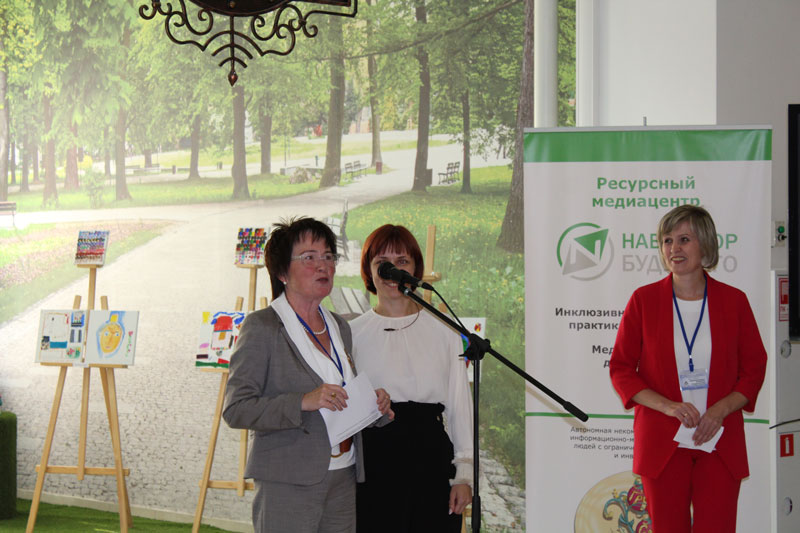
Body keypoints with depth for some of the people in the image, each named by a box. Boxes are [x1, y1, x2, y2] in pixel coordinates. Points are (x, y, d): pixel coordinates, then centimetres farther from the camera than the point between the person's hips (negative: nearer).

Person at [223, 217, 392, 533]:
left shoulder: (339, 327, 15)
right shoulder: (262, 326, -6)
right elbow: (236, 409, -14)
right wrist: (303, 402, -24)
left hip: (343, 480, 6)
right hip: (288, 484, -6)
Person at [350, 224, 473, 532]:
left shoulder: (444, 331, 10)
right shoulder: (352, 334, 7)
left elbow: (460, 406, 8)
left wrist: (464, 474, 3)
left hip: (431, 460, 1)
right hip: (374, 458, -1)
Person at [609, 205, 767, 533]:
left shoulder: (733, 301, 4)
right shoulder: (644, 300, 2)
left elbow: (754, 369, 7)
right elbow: (620, 369, 3)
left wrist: (720, 410, -10)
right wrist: (667, 406, -12)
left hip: (719, 441, 0)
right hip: (662, 442, 0)